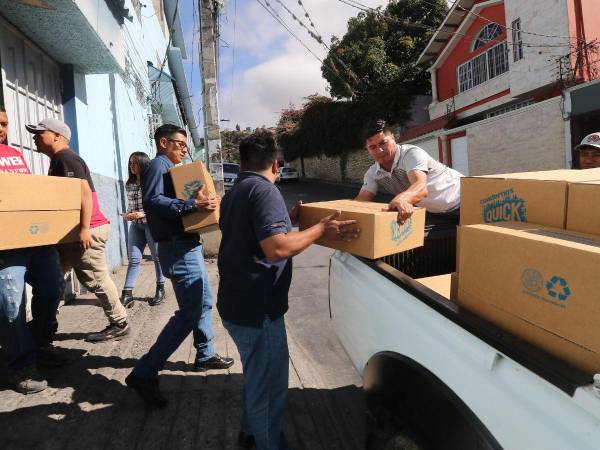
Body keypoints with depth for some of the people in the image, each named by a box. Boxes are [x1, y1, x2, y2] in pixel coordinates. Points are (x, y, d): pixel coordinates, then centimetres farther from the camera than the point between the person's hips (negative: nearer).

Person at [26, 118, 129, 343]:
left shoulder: (65, 158, -11)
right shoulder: (58, 160, 21)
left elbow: (85, 192, -23)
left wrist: (84, 228, -27)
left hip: (87, 230, -11)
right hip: (73, 231, 11)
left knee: (96, 279, -4)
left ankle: (119, 324, 7)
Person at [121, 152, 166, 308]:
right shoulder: (129, 184, 11)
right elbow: (130, 204, 18)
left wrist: (142, 214, -18)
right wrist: (127, 214, -1)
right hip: (135, 224, 5)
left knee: (157, 257, 7)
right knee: (133, 258, 1)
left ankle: (160, 290, 21)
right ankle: (127, 294, 2)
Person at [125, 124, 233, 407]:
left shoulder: (170, 168, 21)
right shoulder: (158, 165, -9)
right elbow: (153, 201, -24)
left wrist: (202, 203, 10)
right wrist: (192, 205, -33)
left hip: (188, 244, 11)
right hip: (178, 247, -11)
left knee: (203, 302, 20)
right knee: (190, 313, -12)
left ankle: (205, 355, 34)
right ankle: (144, 374, -7)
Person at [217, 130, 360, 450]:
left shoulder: (234, 193, 11)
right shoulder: (264, 190, -18)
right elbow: (276, 248, -29)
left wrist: (287, 220, 17)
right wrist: (320, 229, -21)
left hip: (237, 304, 10)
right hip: (257, 309, -10)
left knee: (256, 375, 28)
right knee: (268, 384, 8)